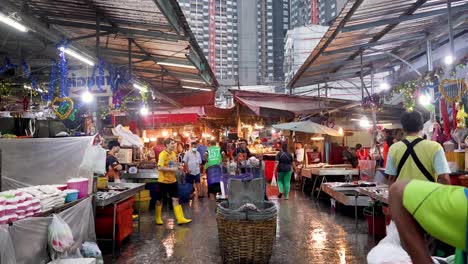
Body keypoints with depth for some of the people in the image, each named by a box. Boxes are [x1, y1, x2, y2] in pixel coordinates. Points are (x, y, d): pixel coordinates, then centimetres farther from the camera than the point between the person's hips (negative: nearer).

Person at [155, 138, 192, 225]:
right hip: (163, 181, -7)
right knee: (159, 199, 9)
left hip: (173, 180, 7)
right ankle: (158, 218, 24)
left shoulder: (173, 153, 7)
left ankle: (180, 218, 7)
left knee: (175, 199, 5)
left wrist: (177, 167, 0)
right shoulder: (162, 154, -17)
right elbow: (159, 168, -25)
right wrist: (172, 169, -23)